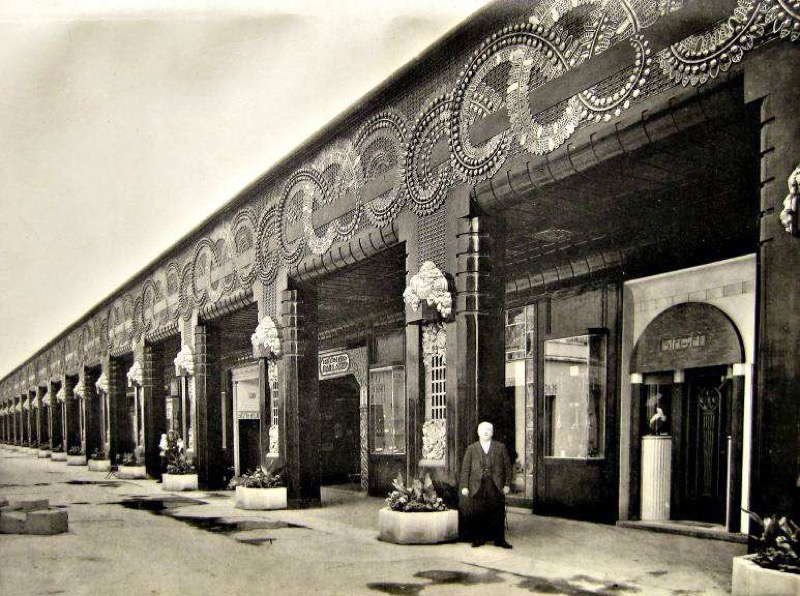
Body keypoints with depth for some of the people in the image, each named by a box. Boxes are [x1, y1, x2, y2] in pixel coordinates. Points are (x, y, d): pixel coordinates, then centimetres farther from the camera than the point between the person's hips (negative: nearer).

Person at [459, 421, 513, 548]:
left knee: (497, 514, 1)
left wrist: (507, 484, 2)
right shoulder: (471, 449, 11)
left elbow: (507, 466, 10)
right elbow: (465, 469, 7)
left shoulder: (500, 447, 11)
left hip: (496, 486, 0)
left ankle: (499, 539, 9)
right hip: (477, 487, 0)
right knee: (477, 514, -1)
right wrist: (464, 486, -1)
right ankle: (478, 539, 10)